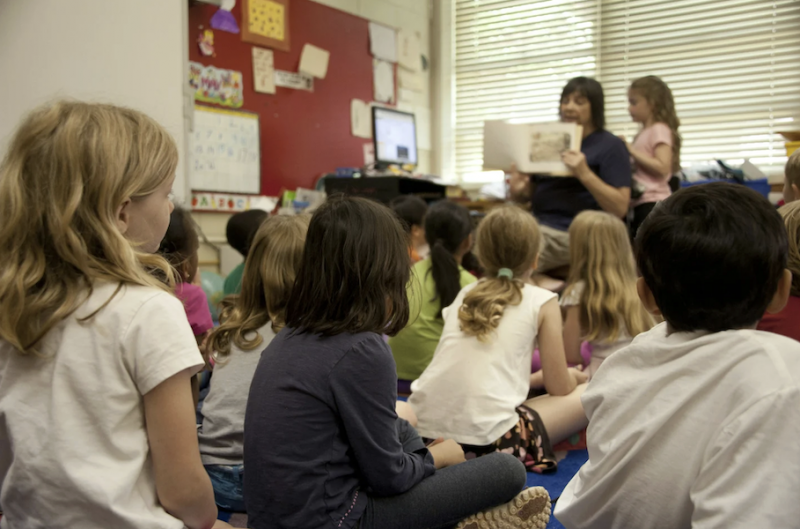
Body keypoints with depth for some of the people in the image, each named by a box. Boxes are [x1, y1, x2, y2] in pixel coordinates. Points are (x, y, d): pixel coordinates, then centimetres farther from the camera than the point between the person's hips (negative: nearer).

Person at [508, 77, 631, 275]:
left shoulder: (611, 145, 1)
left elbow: (620, 208, -9)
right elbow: (528, 192, 22)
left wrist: (584, 174, -22)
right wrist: (516, 190, -4)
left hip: (572, 234, -6)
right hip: (537, 224, 6)